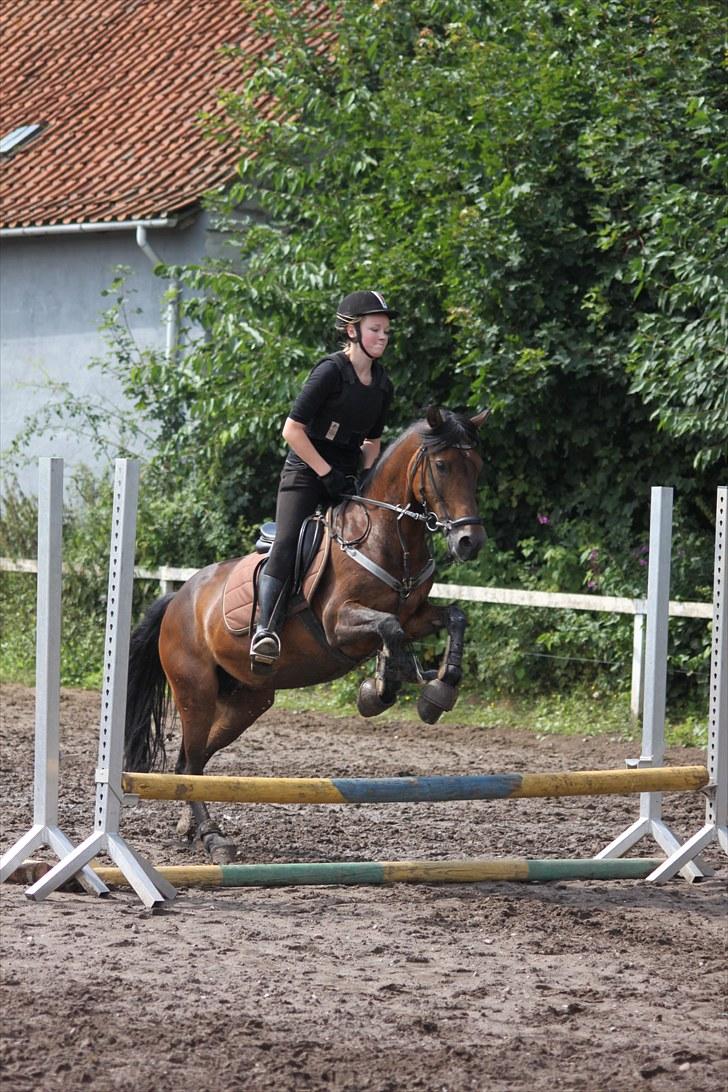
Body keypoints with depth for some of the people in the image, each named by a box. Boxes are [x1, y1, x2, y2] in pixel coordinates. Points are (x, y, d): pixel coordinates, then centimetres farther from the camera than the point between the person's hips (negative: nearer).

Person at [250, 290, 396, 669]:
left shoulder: (382, 385, 9)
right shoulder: (331, 372, -12)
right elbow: (292, 430, -14)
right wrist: (328, 474, -15)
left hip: (345, 478, 8)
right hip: (306, 472, -8)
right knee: (287, 546, -24)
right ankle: (266, 631, -36)